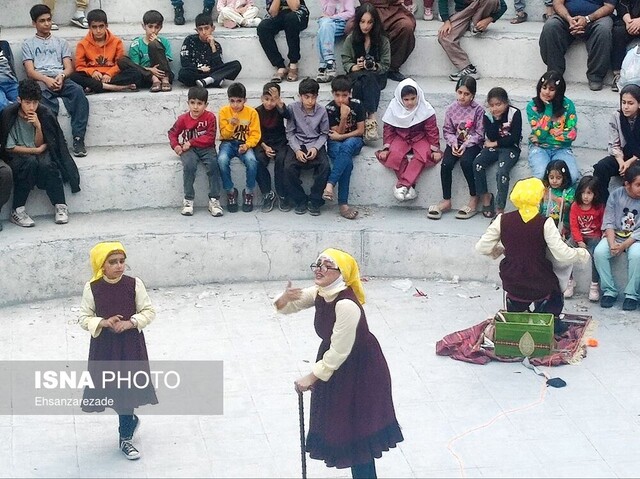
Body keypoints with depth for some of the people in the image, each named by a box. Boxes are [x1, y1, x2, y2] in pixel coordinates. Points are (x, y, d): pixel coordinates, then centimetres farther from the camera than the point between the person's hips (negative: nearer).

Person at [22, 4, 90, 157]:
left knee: (78, 91, -34)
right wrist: (46, 79, -16)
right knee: (44, 99, -41)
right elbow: (30, 71, 6)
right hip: (40, 81, -2)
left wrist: (61, 76, -11)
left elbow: (69, 67, 14)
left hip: (61, 79, 2)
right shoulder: (28, 44, 20)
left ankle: (78, 139, -37)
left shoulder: (61, 42, 27)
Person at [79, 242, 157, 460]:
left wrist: (131, 323, -18)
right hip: (104, 345, 1)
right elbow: (84, 318, -2)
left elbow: (149, 311, -2)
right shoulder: (92, 288, -8)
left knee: (127, 388, 3)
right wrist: (103, 322, -19)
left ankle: (125, 438, 18)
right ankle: (130, 419, 38)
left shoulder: (134, 284, -9)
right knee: (110, 388, 8)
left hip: (130, 344, -1)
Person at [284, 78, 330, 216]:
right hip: (297, 144, 0)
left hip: (316, 145, 0)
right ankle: (300, 201, -8)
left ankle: (314, 201, -11)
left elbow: (324, 134, 4)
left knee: (325, 166, -28)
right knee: (289, 167, -28)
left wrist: (316, 148, -13)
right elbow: (290, 132, -1)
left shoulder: (322, 111, -3)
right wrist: (297, 150, -14)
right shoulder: (292, 108, -4)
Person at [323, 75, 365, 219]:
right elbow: (337, 133, -5)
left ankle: (330, 184, -45)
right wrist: (343, 118, -22)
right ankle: (343, 204, -38)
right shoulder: (330, 108, -6)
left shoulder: (356, 105, -5)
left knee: (346, 146, -40)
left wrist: (341, 136, -13)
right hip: (336, 144, 0)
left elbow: (360, 131, -3)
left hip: (353, 141, 0)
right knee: (347, 162, -35)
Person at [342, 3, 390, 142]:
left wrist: (374, 67, -21)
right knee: (365, 79, -37)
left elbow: (385, 65, 0)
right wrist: (356, 67, -19)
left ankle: (368, 119, -49)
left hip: (377, 76, -1)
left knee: (368, 78, -37)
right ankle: (372, 119, -47)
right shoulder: (351, 39, 4)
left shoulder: (382, 40, 1)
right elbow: (346, 62, 3)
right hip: (356, 75, 1)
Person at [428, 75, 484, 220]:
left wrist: (466, 144, -18)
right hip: (455, 142, 3)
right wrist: (453, 142, -12)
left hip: (472, 143, -3)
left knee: (466, 161, -33)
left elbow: (479, 133, -6)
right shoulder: (451, 109, 3)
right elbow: (447, 130, 7)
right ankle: (446, 201, -11)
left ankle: (474, 200, -18)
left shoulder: (477, 110, -7)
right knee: (446, 164, -24)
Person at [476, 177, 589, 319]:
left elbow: (481, 248, -6)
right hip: (540, 287, -2)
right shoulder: (545, 223, -16)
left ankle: (515, 304, 19)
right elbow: (562, 254, -18)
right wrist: (581, 254, 1)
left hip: (512, 285, 2)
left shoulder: (502, 220, -8)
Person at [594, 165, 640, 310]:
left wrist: (623, 246, -22)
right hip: (614, 235, 2)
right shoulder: (616, 195, -3)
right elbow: (608, 222, -4)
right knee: (599, 252, -26)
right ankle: (609, 291, -13)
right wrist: (612, 244, -20)